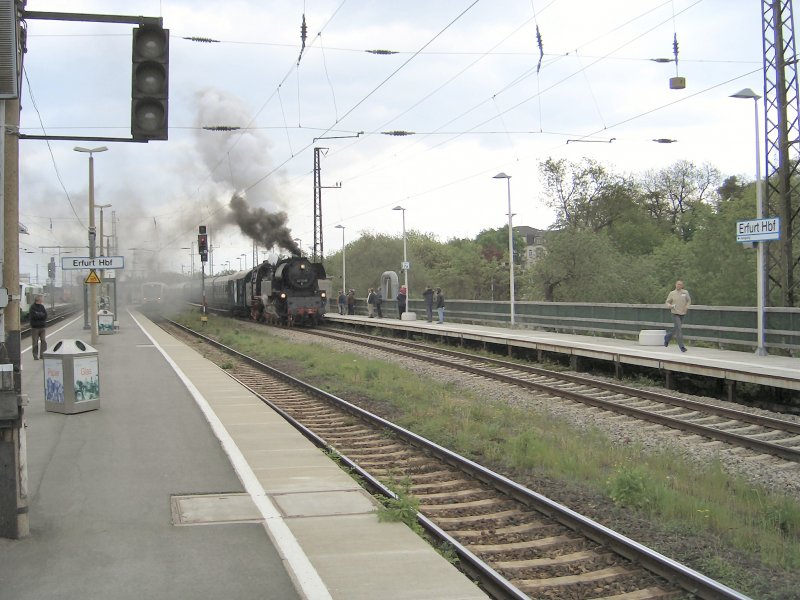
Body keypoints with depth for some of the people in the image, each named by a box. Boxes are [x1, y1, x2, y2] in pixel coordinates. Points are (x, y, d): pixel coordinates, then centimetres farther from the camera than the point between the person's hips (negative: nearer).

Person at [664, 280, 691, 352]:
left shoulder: (685, 292, 4)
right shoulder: (672, 293, -1)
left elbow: (689, 301, 16)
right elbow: (667, 302, 5)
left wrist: (687, 307, -3)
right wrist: (671, 306, -16)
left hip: (682, 313, 4)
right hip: (675, 313, -4)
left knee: (676, 329, 13)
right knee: (679, 329, -12)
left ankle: (667, 337, 39)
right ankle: (681, 346, -10)